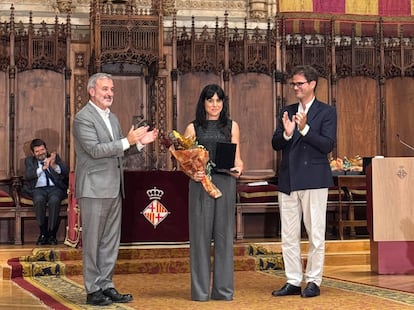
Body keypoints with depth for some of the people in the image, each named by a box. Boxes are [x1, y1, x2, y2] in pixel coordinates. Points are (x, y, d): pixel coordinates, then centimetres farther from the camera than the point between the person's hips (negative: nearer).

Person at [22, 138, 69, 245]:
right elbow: (28, 176, -4)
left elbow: (66, 172, 2)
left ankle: (51, 234, -26)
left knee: (54, 200, -34)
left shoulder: (55, 157, 17)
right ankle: (43, 233, -23)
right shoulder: (29, 160, 16)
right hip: (38, 189, 0)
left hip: (55, 188, 0)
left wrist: (54, 165, -17)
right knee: (39, 200, -34)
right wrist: (43, 168, -17)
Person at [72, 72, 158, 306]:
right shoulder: (83, 118, -10)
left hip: (114, 188, 8)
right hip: (94, 188, -8)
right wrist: (128, 141, -21)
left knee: (111, 241, 11)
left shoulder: (112, 118, 17)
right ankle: (93, 290, 6)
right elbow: (95, 149, -19)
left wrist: (140, 142, 2)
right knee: (92, 241, -1)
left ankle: (106, 286, 18)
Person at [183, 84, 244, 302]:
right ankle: (200, 290, 6)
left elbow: (237, 158, 11)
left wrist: (238, 169, -10)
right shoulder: (193, 128, 7)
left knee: (223, 233, 4)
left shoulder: (231, 127, 11)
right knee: (200, 234, 0)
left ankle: (223, 289, 11)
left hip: (225, 183, 1)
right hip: (201, 184, -1)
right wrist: (192, 173, -14)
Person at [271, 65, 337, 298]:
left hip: (314, 180, -5)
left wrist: (304, 129, -21)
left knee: (316, 234, 1)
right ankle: (293, 282, 15)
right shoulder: (287, 112, 13)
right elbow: (276, 145, 8)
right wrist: (286, 133, -13)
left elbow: (328, 145, -11)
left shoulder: (327, 112, 0)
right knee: (289, 235, 7)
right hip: (288, 180, 5)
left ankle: (314, 281, 10)